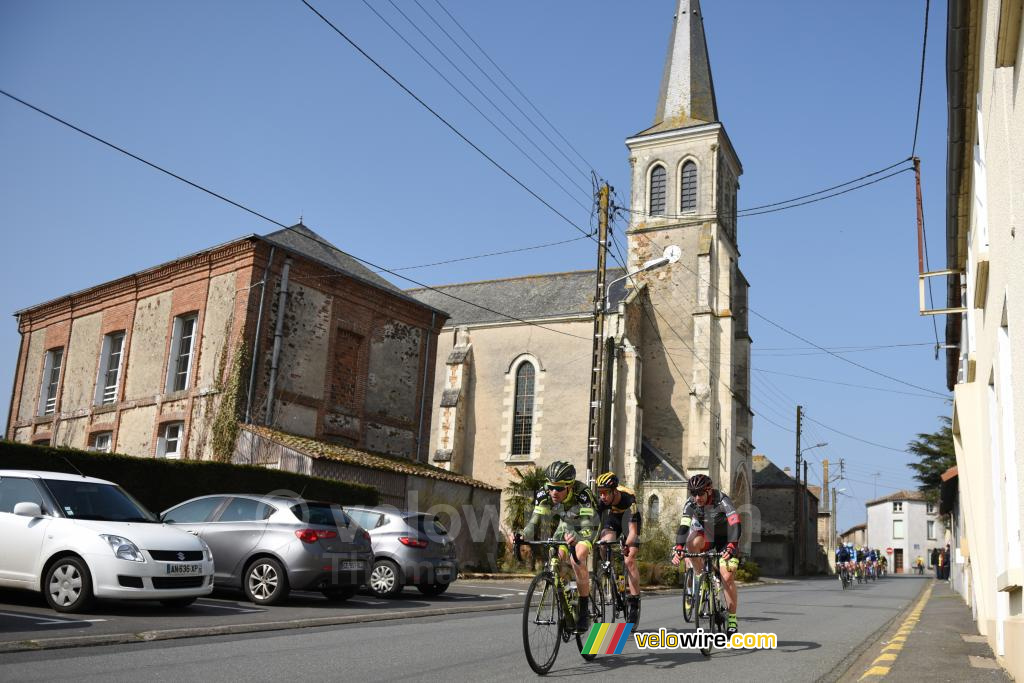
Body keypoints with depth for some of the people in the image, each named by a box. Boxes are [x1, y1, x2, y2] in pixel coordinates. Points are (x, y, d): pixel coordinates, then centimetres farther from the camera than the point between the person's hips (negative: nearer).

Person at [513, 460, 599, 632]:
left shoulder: (583, 494, -38)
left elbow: (588, 529, -45)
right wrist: (522, 536, -50)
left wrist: (576, 538, -65)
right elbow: (534, 522, -30)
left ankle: (584, 610, -13)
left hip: (586, 527, -4)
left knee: (577, 559, -26)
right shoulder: (544, 495, -27)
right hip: (566, 526, 4)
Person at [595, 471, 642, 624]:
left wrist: (627, 546, -56)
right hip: (612, 517, 3)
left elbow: (633, 530, -41)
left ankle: (634, 600, -8)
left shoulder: (628, 499, -38)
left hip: (630, 519, -3)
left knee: (629, 561, -16)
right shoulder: (600, 501, -29)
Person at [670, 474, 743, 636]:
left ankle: (732, 619, -3)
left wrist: (731, 546, -54)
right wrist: (678, 549, -42)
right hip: (706, 534, 3)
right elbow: (683, 527, -28)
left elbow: (735, 525, -39)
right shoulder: (691, 503, -20)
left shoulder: (722, 500, -30)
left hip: (725, 538, -3)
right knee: (692, 544, -32)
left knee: (727, 577, -16)